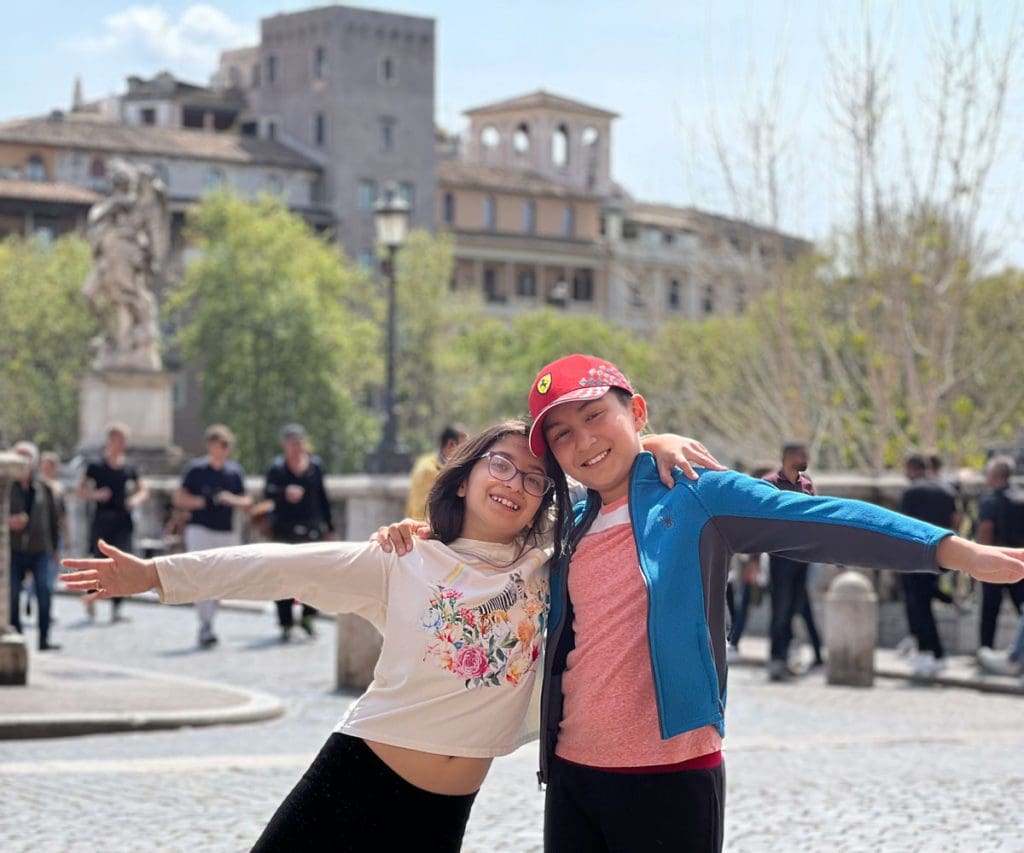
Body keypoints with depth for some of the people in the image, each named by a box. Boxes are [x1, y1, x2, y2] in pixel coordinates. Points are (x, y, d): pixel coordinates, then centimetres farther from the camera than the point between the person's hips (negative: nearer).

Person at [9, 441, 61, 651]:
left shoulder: (43, 488, 6)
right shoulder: (8, 487, -1)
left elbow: (53, 519, 15)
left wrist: (53, 545, 15)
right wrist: (8, 522, -17)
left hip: (39, 549, 1)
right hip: (14, 550, -1)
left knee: (44, 590, -13)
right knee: (13, 594, 0)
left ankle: (44, 639, -9)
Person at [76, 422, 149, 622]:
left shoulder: (129, 468, 10)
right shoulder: (96, 466, 1)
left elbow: (144, 490, 19)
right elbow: (80, 490, 2)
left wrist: (137, 499, -2)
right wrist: (96, 495, -16)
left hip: (123, 520, 3)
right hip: (102, 518, -3)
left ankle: (116, 609, -5)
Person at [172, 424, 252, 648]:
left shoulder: (235, 471, 9)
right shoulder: (196, 469, -2)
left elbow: (246, 502, 12)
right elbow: (179, 499, -1)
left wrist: (232, 500, -9)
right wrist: (202, 501, -15)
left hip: (227, 533, 4)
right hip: (200, 529, -4)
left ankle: (207, 622, 22)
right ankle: (206, 626, -17)